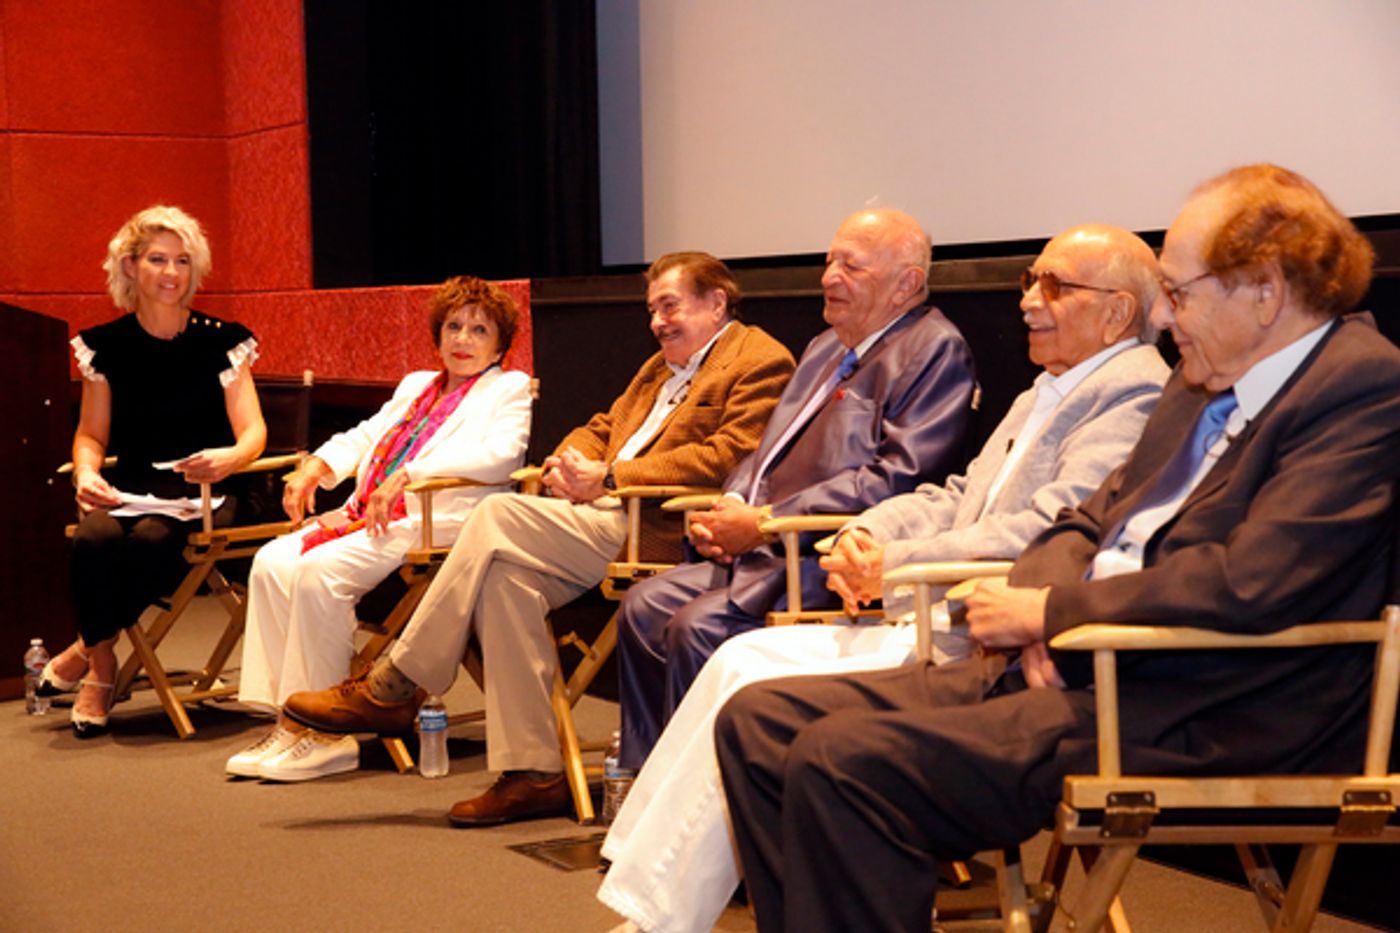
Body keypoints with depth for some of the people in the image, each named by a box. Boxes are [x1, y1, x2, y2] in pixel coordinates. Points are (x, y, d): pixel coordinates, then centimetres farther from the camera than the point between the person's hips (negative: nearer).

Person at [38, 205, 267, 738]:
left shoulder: (220, 342, 1)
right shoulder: (106, 345, 7)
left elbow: (253, 430, -6)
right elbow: (91, 433, 11)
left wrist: (230, 458, -30)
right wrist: (87, 473, -12)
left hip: (200, 493, -2)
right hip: (128, 488, 2)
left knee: (152, 539, -34)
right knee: (94, 540, -32)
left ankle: (87, 650, -9)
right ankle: (100, 669, -9)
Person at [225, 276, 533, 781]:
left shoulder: (509, 388, 7)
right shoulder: (416, 385, 30)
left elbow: (499, 455, -11)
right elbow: (364, 435, 33)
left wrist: (409, 474, -19)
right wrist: (315, 465, 10)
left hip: (434, 522, -8)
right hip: (366, 515, 8)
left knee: (320, 569, -29)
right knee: (272, 563, -15)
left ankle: (323, 733, -22)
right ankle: (286, 722, -16)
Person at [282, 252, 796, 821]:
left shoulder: (761, 362, -1)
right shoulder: (663, 366, 30)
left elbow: (729, 457, -15)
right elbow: (604, 427, 29)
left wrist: (610, 477, -16)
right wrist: (570, 462, 3)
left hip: (655, 532, -9)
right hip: (610, 517, 9)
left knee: (499, 516, -21)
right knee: (506, 576, -19)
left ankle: (391, 691, -11)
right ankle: (531, 773, -14)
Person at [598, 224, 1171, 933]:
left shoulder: (1134, 396, -11)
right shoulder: (1045, 393, 22)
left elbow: (1045, 536, -22)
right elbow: (956, 500, 22)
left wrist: (890, 568, -17)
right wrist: (865, 533, 1)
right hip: (942, 624, 10)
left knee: (759, 698, -18)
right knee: (745, 656, 0)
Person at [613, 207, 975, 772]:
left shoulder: (935, 351, -8)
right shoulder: (827, 347, 22)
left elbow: (897, 478, -19)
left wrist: (765, 522, -18)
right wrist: (730, 508, 4)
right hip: (766, 551, 10)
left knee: (699, 627, -25)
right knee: (643, 608, -1)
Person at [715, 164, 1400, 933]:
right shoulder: (1205, 384, 18)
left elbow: (1252, 584, -23)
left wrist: (1047, 609, -11)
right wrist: (1040, 609, -2)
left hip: (1197, 725, -9)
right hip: (1064, 668, 10)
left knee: (842, 759, -26)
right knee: (758, 723, -2)